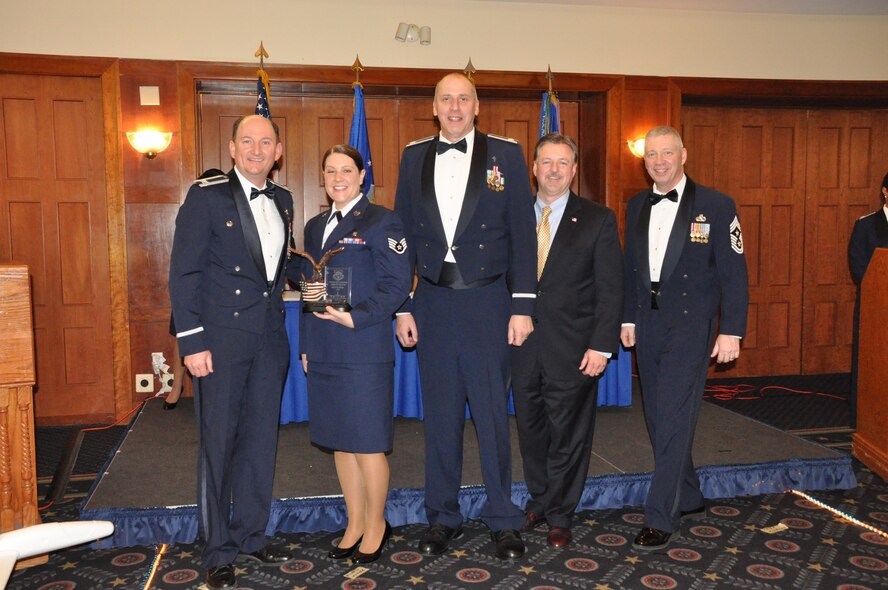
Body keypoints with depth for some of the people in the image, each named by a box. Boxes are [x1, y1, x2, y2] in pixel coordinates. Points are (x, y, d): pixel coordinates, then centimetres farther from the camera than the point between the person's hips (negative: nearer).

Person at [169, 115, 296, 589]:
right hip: (221, 337, -5)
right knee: (218, 443, 3)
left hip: (269, 338, 6)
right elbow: (184, 273, -10)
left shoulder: (282, 201, 11)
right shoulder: (206, 195, -7)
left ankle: (250, 536, 28)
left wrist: (277, 313, 10)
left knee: (260, 440, 12)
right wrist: (192, 341, -14)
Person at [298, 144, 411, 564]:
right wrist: (305, 346, 13)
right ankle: (355, 524, 27)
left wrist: (355, 317, -19)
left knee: (368, 445, 1)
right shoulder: (315, 226, 16)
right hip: (323, 353, 7)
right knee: (338, 442, 13)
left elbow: (397, 285, -10)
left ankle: (376, 525, 20)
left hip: (364, 351, -6)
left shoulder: (380, 222, -4)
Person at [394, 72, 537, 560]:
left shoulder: (505, 154, 2)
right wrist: (401, 308, 4)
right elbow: (404, 236, 8)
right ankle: (442, 517, 24)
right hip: (433, 302, 2)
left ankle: (503, 520, 19)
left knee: (492, 413, 3)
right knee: (440, 415, 10)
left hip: (487, 301, -2)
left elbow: (523, 235, -1)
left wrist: (522, 306, -6)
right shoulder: (414, 157, 8)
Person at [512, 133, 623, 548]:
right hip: (522, 346, 3)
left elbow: (610, 290, -4)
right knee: (531, 430, 15)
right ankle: (538, 502, 35)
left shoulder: (598, 220, -1)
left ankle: (560, 516, 25)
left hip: (573, 350, -3)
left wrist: (601, 346, -11)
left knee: (568, 435, 8)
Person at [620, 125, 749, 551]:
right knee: (659, 418, 11)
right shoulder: (636, 207, 10)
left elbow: (734, 273, -6)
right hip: (648, 322, 6)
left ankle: (661, 519, -2)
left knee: (674, 418, -10)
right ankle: (688, 499, 28)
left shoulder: (715, 205, -5)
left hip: (690, 323, -5)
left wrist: (731, 331, -11)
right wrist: (628, 318, 13)